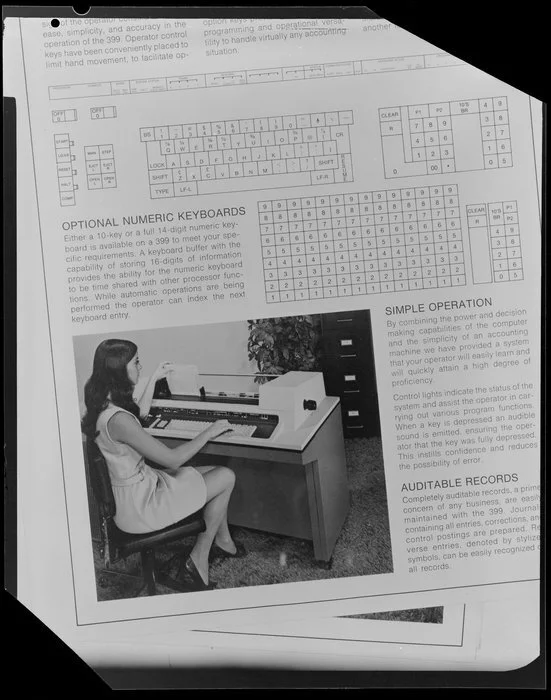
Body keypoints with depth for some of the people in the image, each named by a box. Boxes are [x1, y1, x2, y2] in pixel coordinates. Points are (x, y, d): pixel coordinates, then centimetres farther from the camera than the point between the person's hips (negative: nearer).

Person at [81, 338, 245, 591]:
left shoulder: (104, 404, -1)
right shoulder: (118, 420, -32)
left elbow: (141, 413, 24)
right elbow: (172, 459, -26)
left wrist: (154, 379, 28)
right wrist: (208, 433, -12)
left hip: (139, 483, 10)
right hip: (139, 507, -9)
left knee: (219, 472, 14)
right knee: (226, 477, -1)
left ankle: (223, 541, 30)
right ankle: (199, 558, 12)